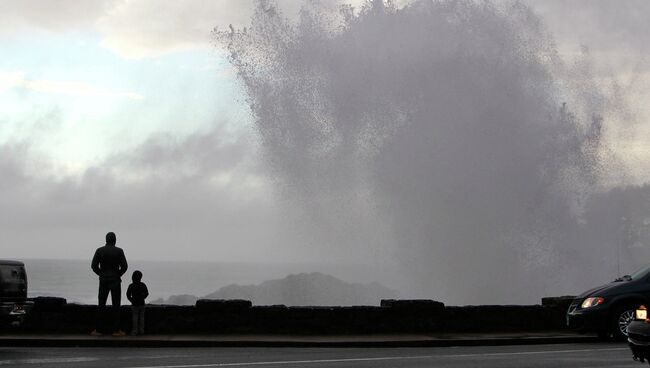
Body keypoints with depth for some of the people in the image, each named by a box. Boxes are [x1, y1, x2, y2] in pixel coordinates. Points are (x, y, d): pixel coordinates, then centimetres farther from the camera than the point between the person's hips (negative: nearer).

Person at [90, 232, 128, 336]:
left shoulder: (99, 250, 0)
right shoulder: (119, 251, -4)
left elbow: (94, 266, -4)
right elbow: (124, 266, -9)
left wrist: (102, 274, 8)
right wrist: (118, 275, 7)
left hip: (103, 280, 2)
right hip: (115, 280, -2)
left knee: (101, 305, 6)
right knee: (116, 305, 1)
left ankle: (96, 329, 2)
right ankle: (116, 330, -1)